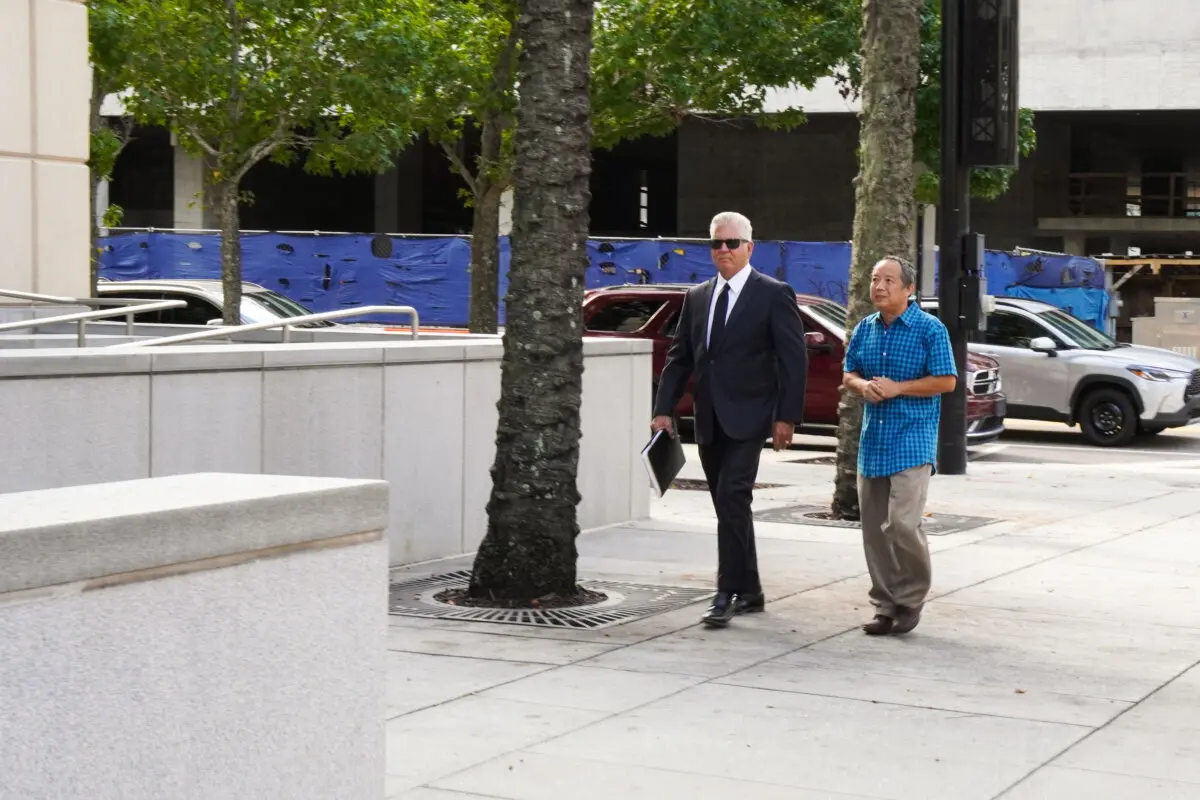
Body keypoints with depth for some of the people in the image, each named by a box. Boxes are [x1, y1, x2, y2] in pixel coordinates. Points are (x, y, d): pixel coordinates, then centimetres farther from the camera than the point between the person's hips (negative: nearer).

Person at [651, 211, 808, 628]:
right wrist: (664, 409, 4)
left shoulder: (774, 295, -3)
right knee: (729, 507, 10)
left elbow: (794, 359, -6)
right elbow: (679, 358, 14)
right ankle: (749, 592, 20)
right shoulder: (697, 297, 13)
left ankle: (727, 594, -12)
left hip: (747, 418, -6)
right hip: (709, 421, 6)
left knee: (732, 500, -16)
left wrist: (787, 416, -12)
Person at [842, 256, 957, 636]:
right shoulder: (865, 329, 12)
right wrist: (862, 386, -5)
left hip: (912, 443, -6)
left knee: (902, 525, -14)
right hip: (872, 442, 6)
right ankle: (886, 605, 15)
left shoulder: (930, 329, -6)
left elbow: (946, 380, -9)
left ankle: (911, 599, 5)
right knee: (874, 529, 6)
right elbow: (849, 374, 18)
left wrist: (896, 388, -15)